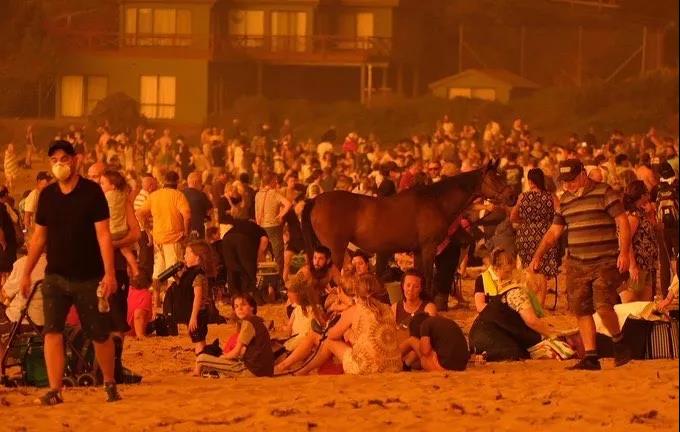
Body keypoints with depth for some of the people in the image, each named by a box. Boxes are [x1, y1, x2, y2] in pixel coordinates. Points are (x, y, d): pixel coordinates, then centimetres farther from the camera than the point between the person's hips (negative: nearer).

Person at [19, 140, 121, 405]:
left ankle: (110, 383, 25)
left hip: (89, 277, -3)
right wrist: (26, 272, 10)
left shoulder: (91, 192, -7)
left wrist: (109, 273, -17)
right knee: (51, 331, -10)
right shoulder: (47, 195, 5)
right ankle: (55, 390, -9)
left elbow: (103, 234, -11)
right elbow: (39, 236, 13)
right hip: (55, 276, 3)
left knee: (100, 335, 5)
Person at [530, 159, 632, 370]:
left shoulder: (604, 192, -3)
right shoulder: (565, 200, 14)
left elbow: (623, 221, -7)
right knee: (581, 310, 1)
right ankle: (590, 357, 5)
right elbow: (554, 231, 19)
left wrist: (624, 252, -16)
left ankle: (619, 343, 5)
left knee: (603, 305, -18)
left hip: (605, 263, -6)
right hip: (576, 264, 6)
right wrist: (537, 256, 10)